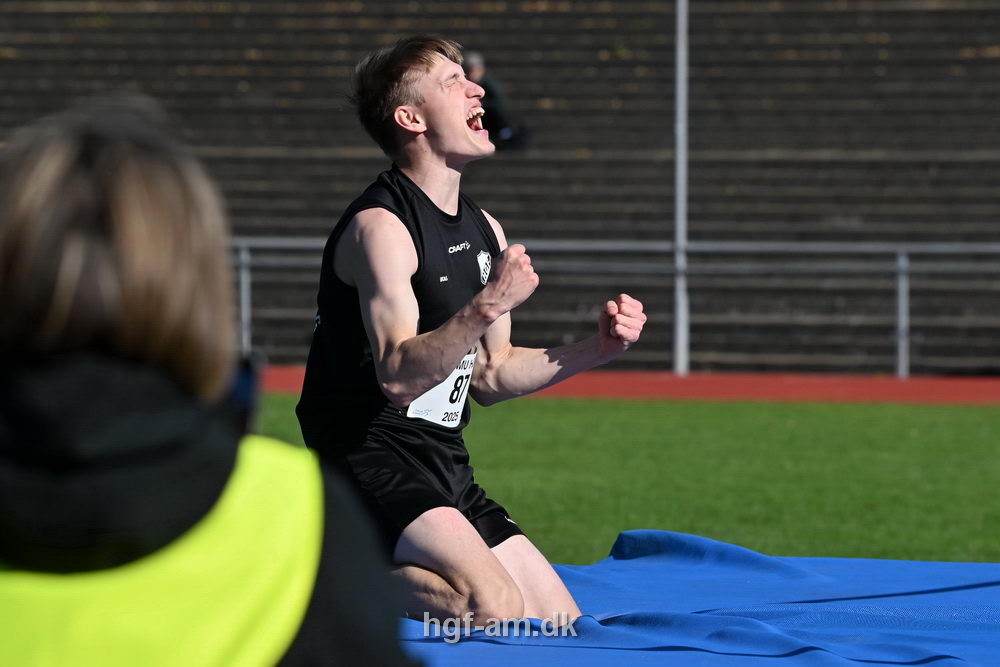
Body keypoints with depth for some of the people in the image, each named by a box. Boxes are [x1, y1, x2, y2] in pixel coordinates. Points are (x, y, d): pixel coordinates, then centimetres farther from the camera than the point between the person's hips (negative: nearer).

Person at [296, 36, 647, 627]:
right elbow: (397, 376, -25)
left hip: (445, 467, 9)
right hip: (370, 461, -9)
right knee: (496, 608, -28)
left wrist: (596, 350, 7)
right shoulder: (380, 227, -14)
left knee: (562, 623, 5)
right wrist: (485, 308, -36)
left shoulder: (485, 230, 14)